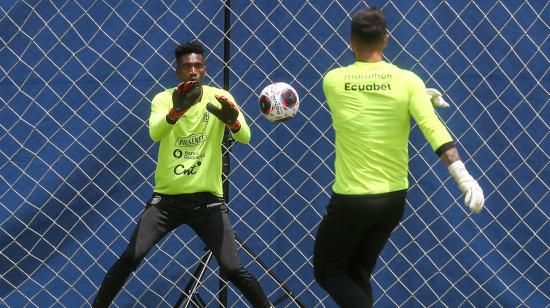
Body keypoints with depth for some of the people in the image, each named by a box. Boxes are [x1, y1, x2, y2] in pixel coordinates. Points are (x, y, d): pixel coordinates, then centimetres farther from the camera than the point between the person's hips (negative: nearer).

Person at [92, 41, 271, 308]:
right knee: (130, 257, -9)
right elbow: (155, 133, -26)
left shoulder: (220, 98, -4)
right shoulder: (164, 98, -6)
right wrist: (177, 110, -47)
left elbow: (244, 137, -18)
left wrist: (232, 120, -42)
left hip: (207, 198, 0)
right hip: (167, 197, 0)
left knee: (232, 268, -7)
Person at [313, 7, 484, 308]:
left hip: (350, 199, -3)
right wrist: (464, 177, -22)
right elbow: (434, 130, -20)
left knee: (328, 272, 15)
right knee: (358, 273, 21)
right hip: (393, 198, 3)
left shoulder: (333, 81, -5)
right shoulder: (407, 81, -8)